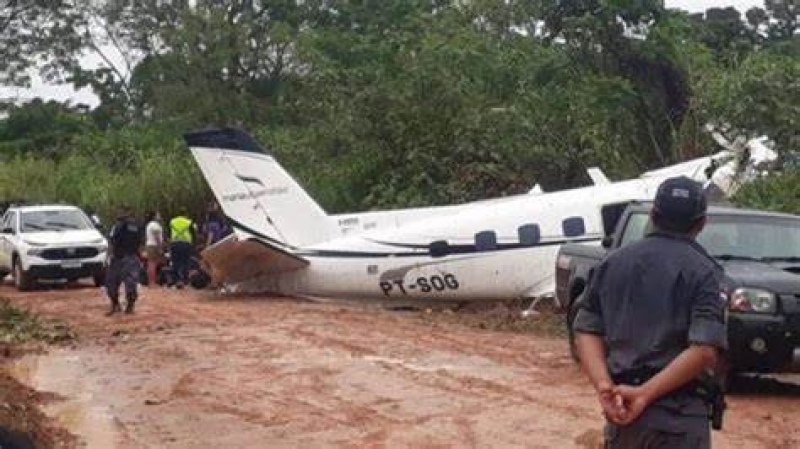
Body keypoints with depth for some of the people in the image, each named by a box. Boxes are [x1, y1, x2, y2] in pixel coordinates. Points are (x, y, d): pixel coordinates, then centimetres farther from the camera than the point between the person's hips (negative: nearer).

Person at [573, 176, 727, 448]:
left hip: (619, 407, 5)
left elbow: (587, 330, 4)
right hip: (677, 415, -5)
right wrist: (644, 393, -16)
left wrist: (604, 384, -8)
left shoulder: (612, 262, 10)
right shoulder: (702, 270, -6)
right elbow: (704, 350, -17)